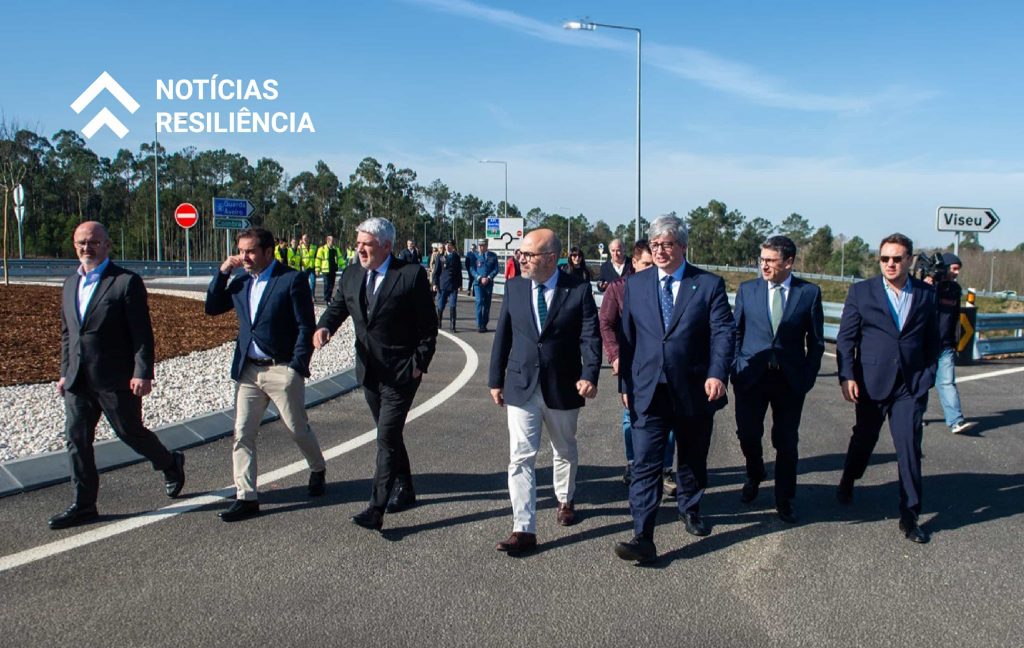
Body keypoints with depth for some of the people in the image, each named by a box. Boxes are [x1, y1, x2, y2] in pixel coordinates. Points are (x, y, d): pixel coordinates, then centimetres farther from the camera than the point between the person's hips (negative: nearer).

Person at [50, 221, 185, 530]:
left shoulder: (127, 282, -8)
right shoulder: (70, 283, 14)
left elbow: (142, 332, -12)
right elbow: (67, 333, 19)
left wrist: (143, 373, -17)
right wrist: (65, 373, 16)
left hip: (116, 378, -6)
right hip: (77, 380, 6)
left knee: (131, 432, 5)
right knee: (76, 440, 5)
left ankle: (170, 464, 32)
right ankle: (84, 504, 15)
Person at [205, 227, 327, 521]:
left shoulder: (292, 279, -10)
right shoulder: (240, 282, 9)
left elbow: (306, 327, -11)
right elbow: (212, 308, 12)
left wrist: (297, 367, -15)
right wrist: (223, 272, 1)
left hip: (282, 370, -5)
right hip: (248, 370, 6)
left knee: (298, 429, 9)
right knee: (242, 434, 2)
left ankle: (318, 471, 36)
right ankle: (246, 497, 8)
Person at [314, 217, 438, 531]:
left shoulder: (412, 274, -12)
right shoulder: (351, 274, 6)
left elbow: (428, 325, -8)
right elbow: (338, 307, 13)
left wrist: (420, 362, -12)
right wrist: (324, 326, -9)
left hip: (401, 372, -6)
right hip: (369, 371, 7)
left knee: (387, 437, -10)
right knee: (389, 435, 18)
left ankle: (376, 508, -7)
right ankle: (404, 490, 35)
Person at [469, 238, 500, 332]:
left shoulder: (493, 256, 6)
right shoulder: (474, 256, 3)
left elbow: (496, 269, 3)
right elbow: (472, 270, 1)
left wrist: (488, 278, -11)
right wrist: (480, 278, -12)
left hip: (489, 283, 2)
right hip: (478, 283, -2)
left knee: (487, 304, 5)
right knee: (480, 302, -13)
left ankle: (484, 325, 15)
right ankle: (479, 325, -11)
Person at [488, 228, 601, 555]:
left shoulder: (578, 290, -8)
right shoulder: (514, 287, 0)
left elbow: (590, 337, -11)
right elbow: (503, 335, 5)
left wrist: (589, 375, -26)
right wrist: (496, 379, 6)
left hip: (563, 387, -1)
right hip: (521, 385, 1)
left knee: (565, 451, 20)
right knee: (521, 457, -5)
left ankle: (565, 500, 46)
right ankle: (524, 529, -2)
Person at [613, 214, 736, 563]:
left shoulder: (709, 284, -1)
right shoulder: (635, 284, 5)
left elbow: (723, 332, -8)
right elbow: (627, 337, 8)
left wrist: (718, 373, -24)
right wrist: (625, 383, 6)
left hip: (694, 391, 0)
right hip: (648, 391, 0)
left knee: (692, 459, 18)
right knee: (645, 464, -8)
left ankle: (690, 509, 43)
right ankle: (643, 538, -8)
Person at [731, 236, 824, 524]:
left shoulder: (809, 293, -2)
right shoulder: (747, 289, 2)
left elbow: (816, 341, 3)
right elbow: (735, 332, 7)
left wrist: (808, 378, -2)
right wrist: (736, 369, 1)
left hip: (790, 380, -1)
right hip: (751, 377, 1)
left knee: (786, 442, 5)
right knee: (747, 434, 6)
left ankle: (784, 500, 21)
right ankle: (755, 475, 37)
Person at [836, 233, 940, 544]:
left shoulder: (926, 294, 4)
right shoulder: (861, 291, -1)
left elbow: (933, 341, 10)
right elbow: (845, 338, -2)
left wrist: (927, 377, 1)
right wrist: (847, 376, -10)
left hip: (910, 386, 0)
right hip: (871, 383, 0)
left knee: (910, 448, -4)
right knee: (863, 438, 16)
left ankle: (909, 516, 5)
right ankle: (847, 483, 43)